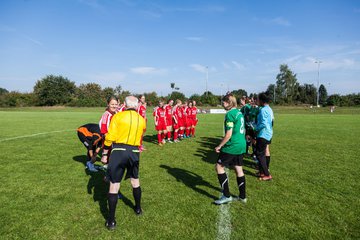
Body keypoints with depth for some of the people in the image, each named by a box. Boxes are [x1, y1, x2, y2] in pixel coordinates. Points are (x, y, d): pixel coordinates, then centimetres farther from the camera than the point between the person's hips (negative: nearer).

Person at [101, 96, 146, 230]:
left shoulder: (118, 116, -4)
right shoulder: (142, 120, 7)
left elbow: (110, 137, -6)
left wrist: (105, 153, 3)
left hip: (118, 152, -3)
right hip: (134, 153, 3)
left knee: (114, 185, 4)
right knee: (135, 181, 23)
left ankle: (111, 221, 11)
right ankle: (138, 209, 40)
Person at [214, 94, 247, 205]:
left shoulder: (230, 114, -15)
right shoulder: (239, 112, 12)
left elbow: (228, 134, -18)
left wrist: (219, 146, -10)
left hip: (232, 146, -9)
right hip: (241, 145, 9)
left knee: (219, 167, 1)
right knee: (239, 169, 15)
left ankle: (226, 196, 4)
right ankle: (242, 196, 24)